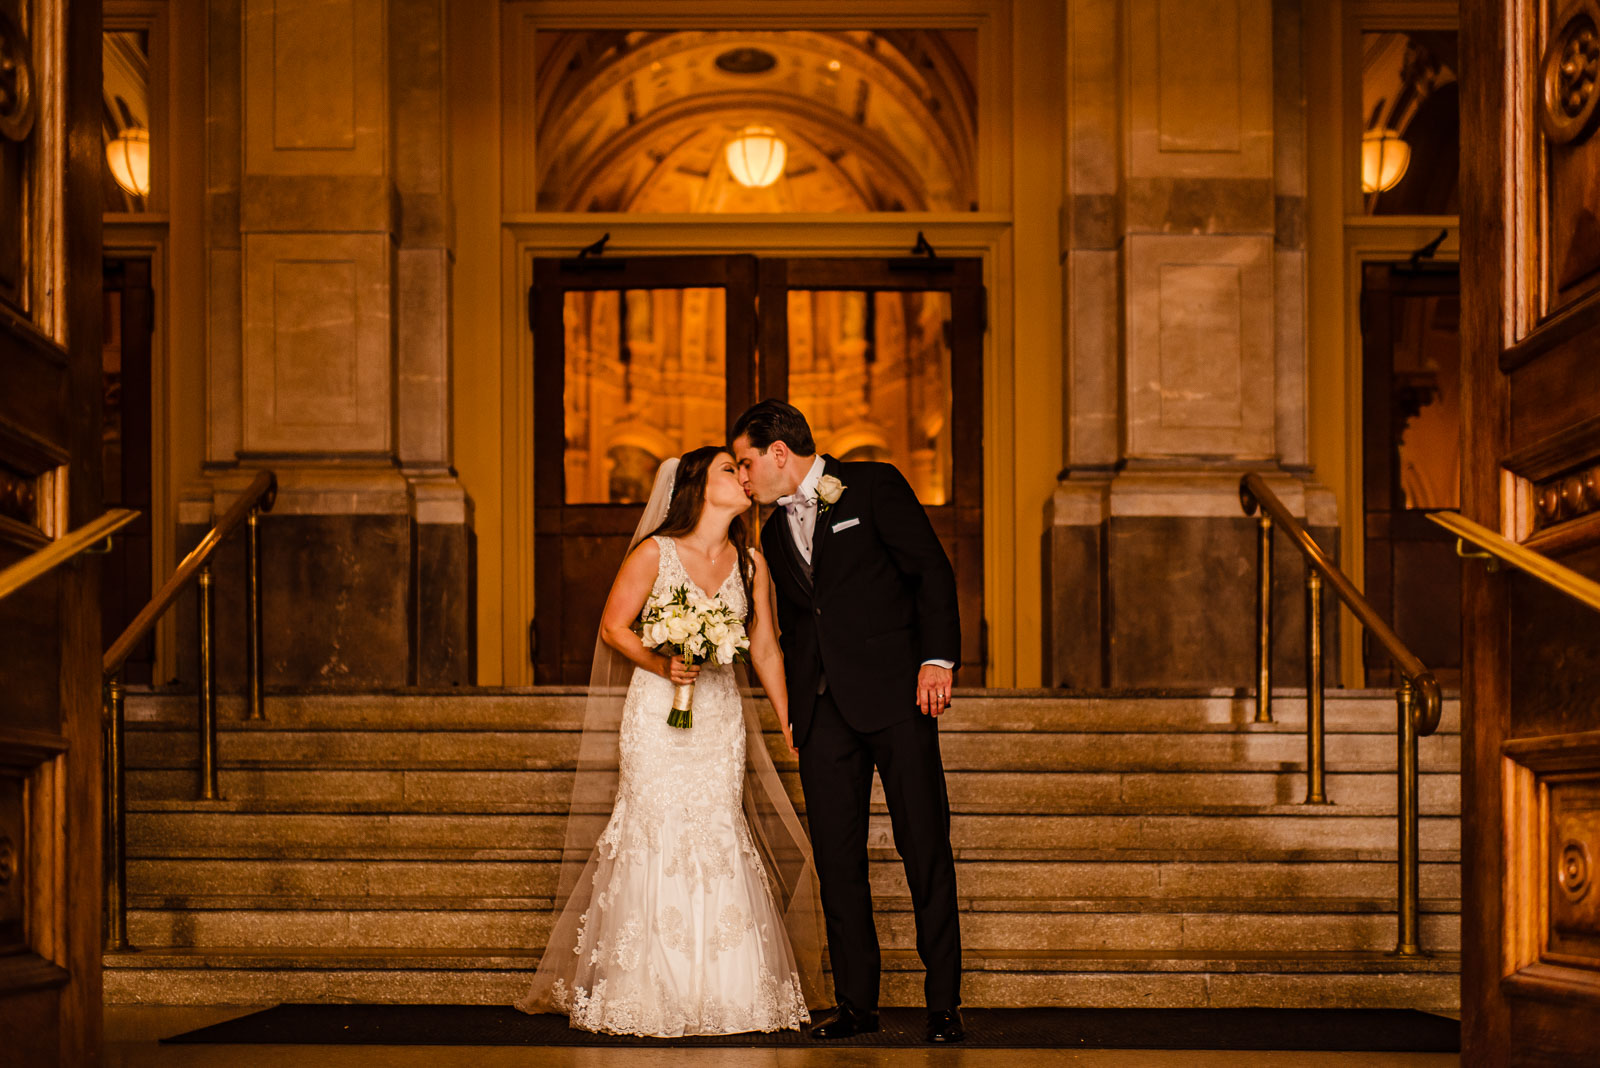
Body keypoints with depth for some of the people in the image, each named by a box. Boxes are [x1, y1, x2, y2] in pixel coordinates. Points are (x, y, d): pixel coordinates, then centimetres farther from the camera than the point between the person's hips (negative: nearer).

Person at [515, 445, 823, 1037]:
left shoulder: (750, 563, 7)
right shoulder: (654, 553, -5)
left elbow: (764, 648, 13)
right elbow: (613, 627, -1)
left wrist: (789, 721, 12)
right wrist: (660, 663, -17)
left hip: (721, 718, 3)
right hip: (656, 715, -3)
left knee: (718, 841, -3)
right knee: (655, 837, -7)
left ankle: (723, 994, 5)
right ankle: (645, 994, 1)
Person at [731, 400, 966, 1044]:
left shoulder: (874, 486, 2)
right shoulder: (775, 534, 20)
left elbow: (932, 570, -3)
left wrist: (937, 658, -14)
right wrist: (795, 712, 15)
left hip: (894, 690, -5)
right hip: (822, 710, 6)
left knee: (924, 844, -5)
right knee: (836, 857, 2)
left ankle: (944, 1002, 0)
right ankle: (856, 1002, 9)